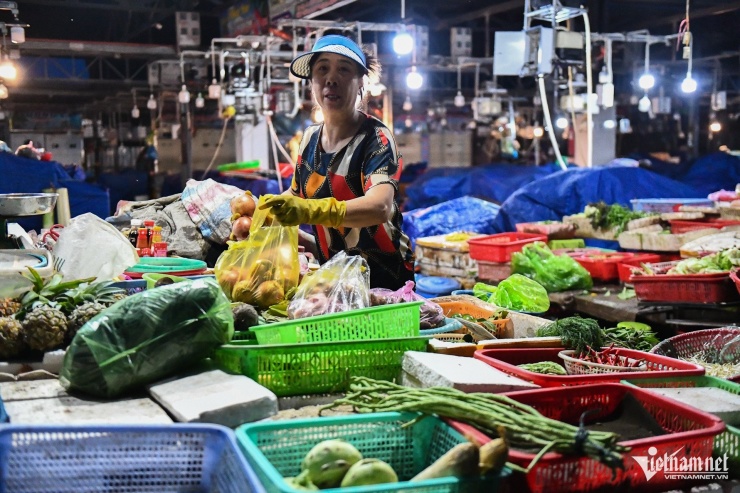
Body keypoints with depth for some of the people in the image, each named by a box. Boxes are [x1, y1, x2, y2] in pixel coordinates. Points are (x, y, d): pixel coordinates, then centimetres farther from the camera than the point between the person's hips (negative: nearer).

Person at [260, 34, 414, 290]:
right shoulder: (310, 137, 2)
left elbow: (380, 206, -34)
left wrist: (310, 210, -47)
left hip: (383, 278, -5)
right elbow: (297, 193, 19)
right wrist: (266, 208, -1)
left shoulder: (376, 137, -16)